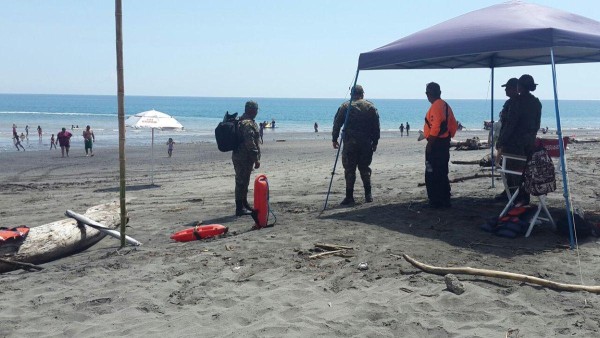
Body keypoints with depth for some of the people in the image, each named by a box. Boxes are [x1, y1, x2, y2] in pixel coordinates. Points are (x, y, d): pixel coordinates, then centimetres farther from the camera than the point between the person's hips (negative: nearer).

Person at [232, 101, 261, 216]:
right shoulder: (248, 124, -19)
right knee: (242, 182, -5)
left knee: (243, 182, 18)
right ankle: (240, 208, -1)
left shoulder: (241, 121, 16)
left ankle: (244, 204, 30)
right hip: (244, 158, -11)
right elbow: (250, 143, -24)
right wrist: (256, 159, -21)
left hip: (239, 157, 11)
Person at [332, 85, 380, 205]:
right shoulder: (371, 107, 7)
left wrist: (334, 139, 7)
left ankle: (349, 197, 1)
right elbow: (376, 127, 7)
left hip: (350, 143, -2)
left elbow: (337, 124, 0)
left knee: (350, 170, 1)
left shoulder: (345, 107, 1)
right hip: (366, 144, 3)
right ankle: (368, 195, 11)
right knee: (365, 169, 13)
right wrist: (375, 142, 13)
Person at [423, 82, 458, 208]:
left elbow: (435, 128, -24)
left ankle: (435, 202, -2)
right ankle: (445, 201, 22)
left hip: (435, 145, -10)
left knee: (432, 175, -4)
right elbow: (453, 126, 18)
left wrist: (429, 144, -19)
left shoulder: (435, 107, -16)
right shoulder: (446, 106, 14)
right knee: (442, 173, 16)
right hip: (445, 143, 10)